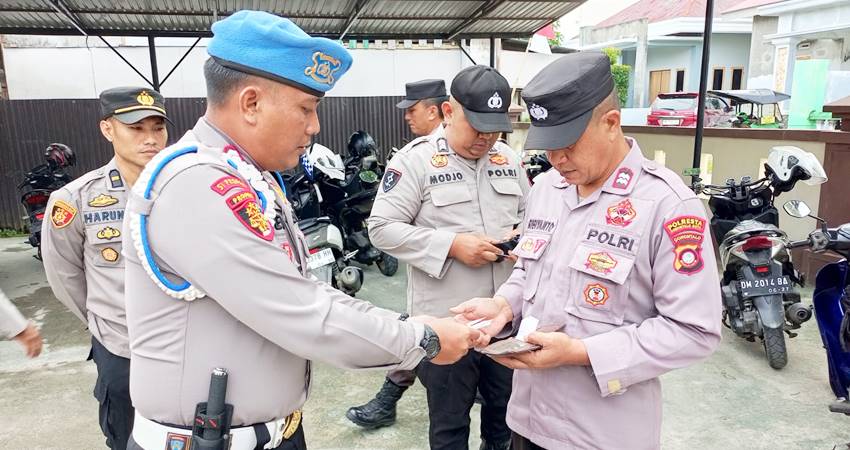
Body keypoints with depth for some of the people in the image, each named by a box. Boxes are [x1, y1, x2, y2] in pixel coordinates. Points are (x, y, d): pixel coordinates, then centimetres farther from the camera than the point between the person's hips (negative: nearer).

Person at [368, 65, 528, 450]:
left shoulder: (508, 159, 8)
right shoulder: (415, 159, -10)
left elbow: (528, 214, 20)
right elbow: (382, 228, -14)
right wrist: (452, 245, -21)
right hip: (447, 320, -5)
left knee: (507, 410, 23)